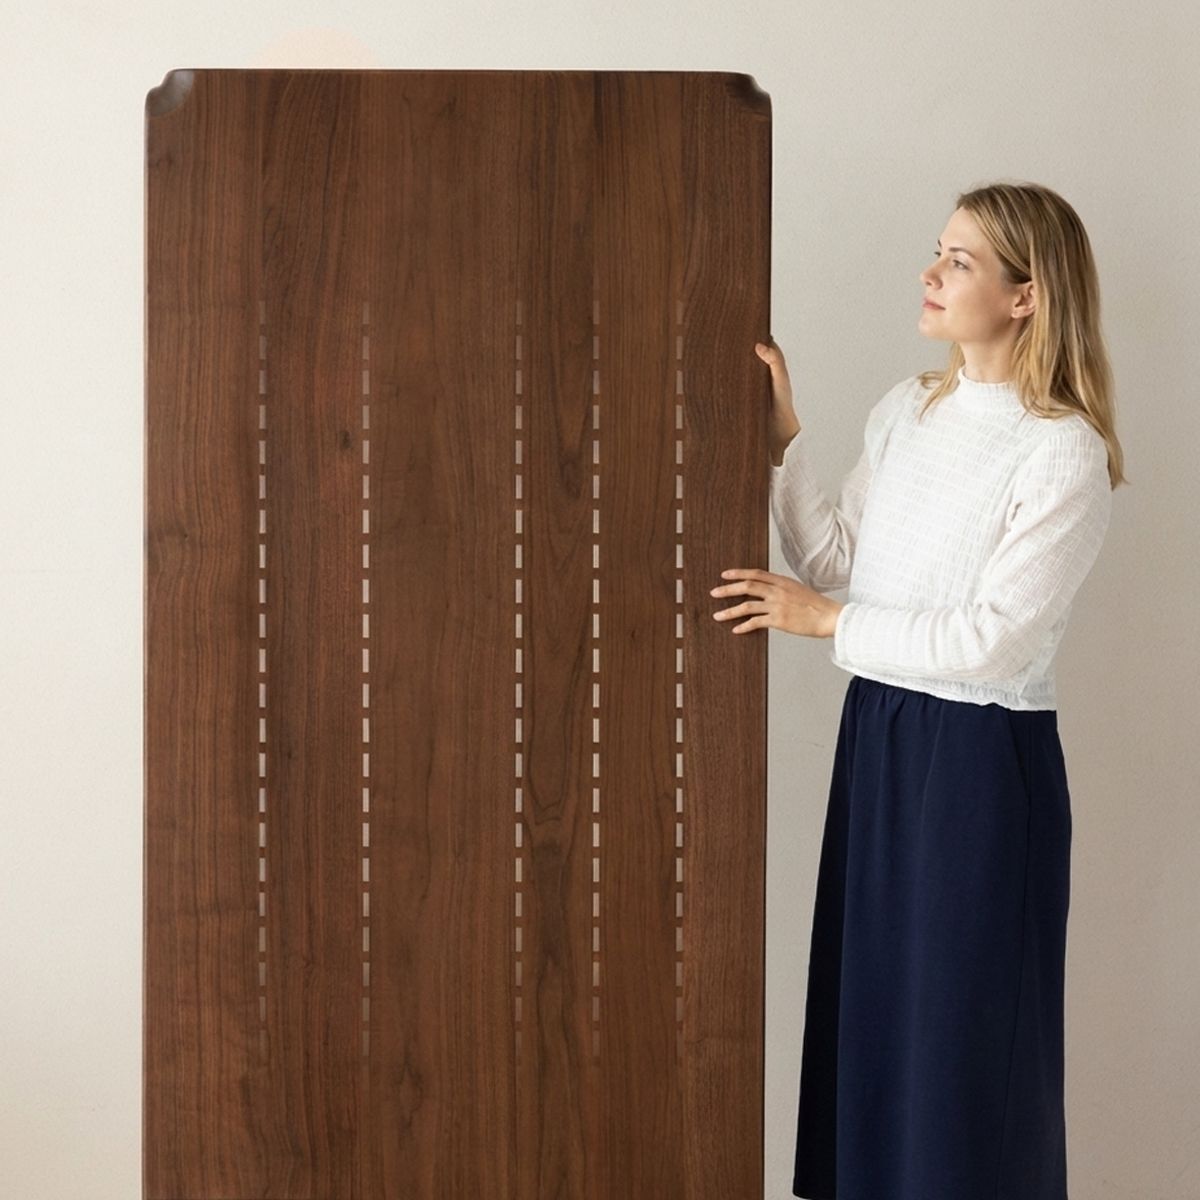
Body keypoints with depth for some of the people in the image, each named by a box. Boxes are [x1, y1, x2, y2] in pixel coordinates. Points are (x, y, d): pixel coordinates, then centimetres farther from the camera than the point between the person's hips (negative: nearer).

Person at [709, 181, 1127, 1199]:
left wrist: (825, 621, -16)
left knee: (961, 1021, 4)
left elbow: (993, 638, -19)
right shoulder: (907, 409, 7)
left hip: (982, 755, -7)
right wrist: (783, 439, -2)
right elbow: (834, 558, 8)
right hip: (878, 730, 7)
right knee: (869, 996, 16)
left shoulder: (1064, 452, -15)